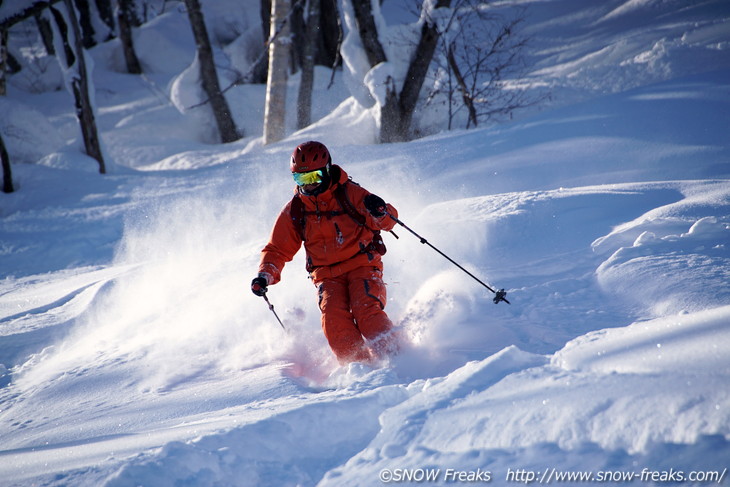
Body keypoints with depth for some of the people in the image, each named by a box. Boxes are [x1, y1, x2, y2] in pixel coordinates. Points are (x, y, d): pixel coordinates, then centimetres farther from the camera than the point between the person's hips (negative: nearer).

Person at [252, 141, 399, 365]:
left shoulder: (348, 193, -4)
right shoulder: (294, 210, 5)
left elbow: (389, 220, -7)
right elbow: (278, 249, 12)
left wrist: (379, 211, -31)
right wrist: (265, 275, -6)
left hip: (363, 265, -2)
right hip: (328, 276, 3)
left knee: (366, 311, -27)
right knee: (333, 318, -24)